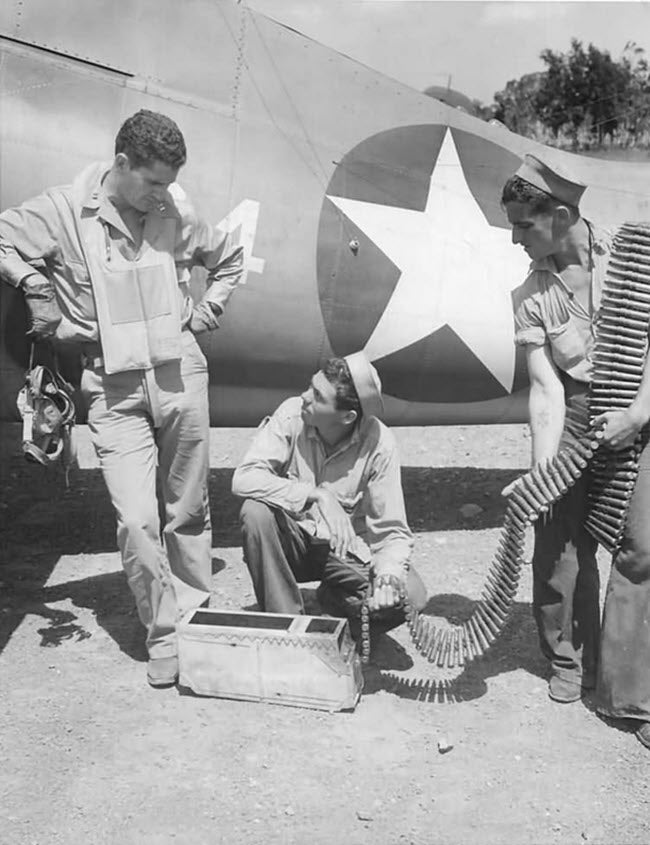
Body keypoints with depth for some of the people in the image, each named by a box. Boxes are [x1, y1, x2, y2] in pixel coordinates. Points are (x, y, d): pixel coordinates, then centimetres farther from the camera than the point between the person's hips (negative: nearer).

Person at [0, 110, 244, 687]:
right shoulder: (65, 212, -5)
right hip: (114, 386, -2)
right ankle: (163, 634, 9)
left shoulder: (177, 215, 3)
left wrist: (206, 312, 10)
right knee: (137, 520, -9)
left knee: (189, 510, 11)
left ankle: (198, 614, 29)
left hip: (182, 375, 2)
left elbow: (229, 259, 20)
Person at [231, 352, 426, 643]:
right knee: (256, 511, -31)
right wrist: (316, 495, -37)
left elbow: (392, 531, -13)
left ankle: (336, 601, 9)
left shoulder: (378, 444, -18)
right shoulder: (292, 415, -17)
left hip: (347, 550, 0)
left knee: (410, 596, -23)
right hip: (293, 542, 0)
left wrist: (389, 573, -34)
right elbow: (244, 478, -27)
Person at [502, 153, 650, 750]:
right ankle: (569, 658, 25)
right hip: (577, 413, 3)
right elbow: (545, 389, -8)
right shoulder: (532, 297, -3)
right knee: (562, 539, 2)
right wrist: (541, 470, -18)